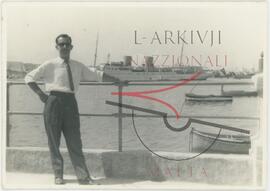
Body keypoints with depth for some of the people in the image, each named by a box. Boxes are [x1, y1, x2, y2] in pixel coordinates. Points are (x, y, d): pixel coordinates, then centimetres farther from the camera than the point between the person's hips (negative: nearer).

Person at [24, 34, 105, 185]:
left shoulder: (78, 66, 11)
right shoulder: (50, 65, 0)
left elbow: (95, 75, 20)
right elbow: (29, 78, 5)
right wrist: (41, 94, -3)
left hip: (71, 102, 3)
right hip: (54, 102, -2)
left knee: (75, 141, 2)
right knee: (54, 141, 2)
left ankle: (83, 176, 4)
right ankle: (58, 175, 15)